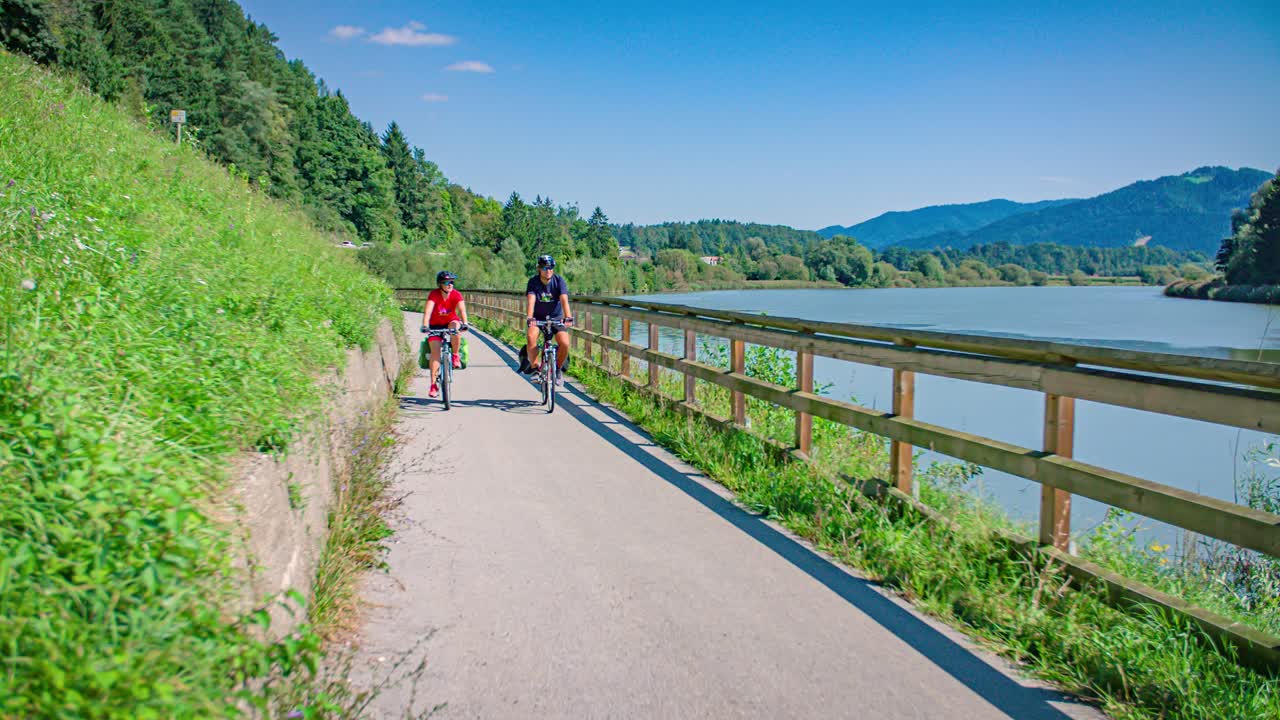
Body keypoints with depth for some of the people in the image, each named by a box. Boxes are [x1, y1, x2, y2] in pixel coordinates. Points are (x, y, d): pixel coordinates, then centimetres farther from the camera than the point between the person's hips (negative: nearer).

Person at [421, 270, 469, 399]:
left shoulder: (456, 295, -17)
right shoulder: (434, 295, -20)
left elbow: (462, 309, -31)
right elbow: (428, 310, -33)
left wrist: (464, 323, -49)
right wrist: (425, 325, -48)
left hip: (451, 322, 1)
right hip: (436, 325, 0)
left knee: (455, 325, -36)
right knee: (435, 351, -14)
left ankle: (456, 355, -16)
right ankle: (433, 385, -10)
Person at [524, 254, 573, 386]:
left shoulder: (559, 281, -12)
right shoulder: (533, 282, -12)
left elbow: (564, 299, -26)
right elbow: (531, 300, -26)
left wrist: (568, 317, -42)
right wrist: (529, 317, -44)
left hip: (556, 317, 0)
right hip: (538, 317, 0)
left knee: (565, 343, -22)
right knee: (531, 337, -31)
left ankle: (558, 369, 4)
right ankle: (534, 366, -11)